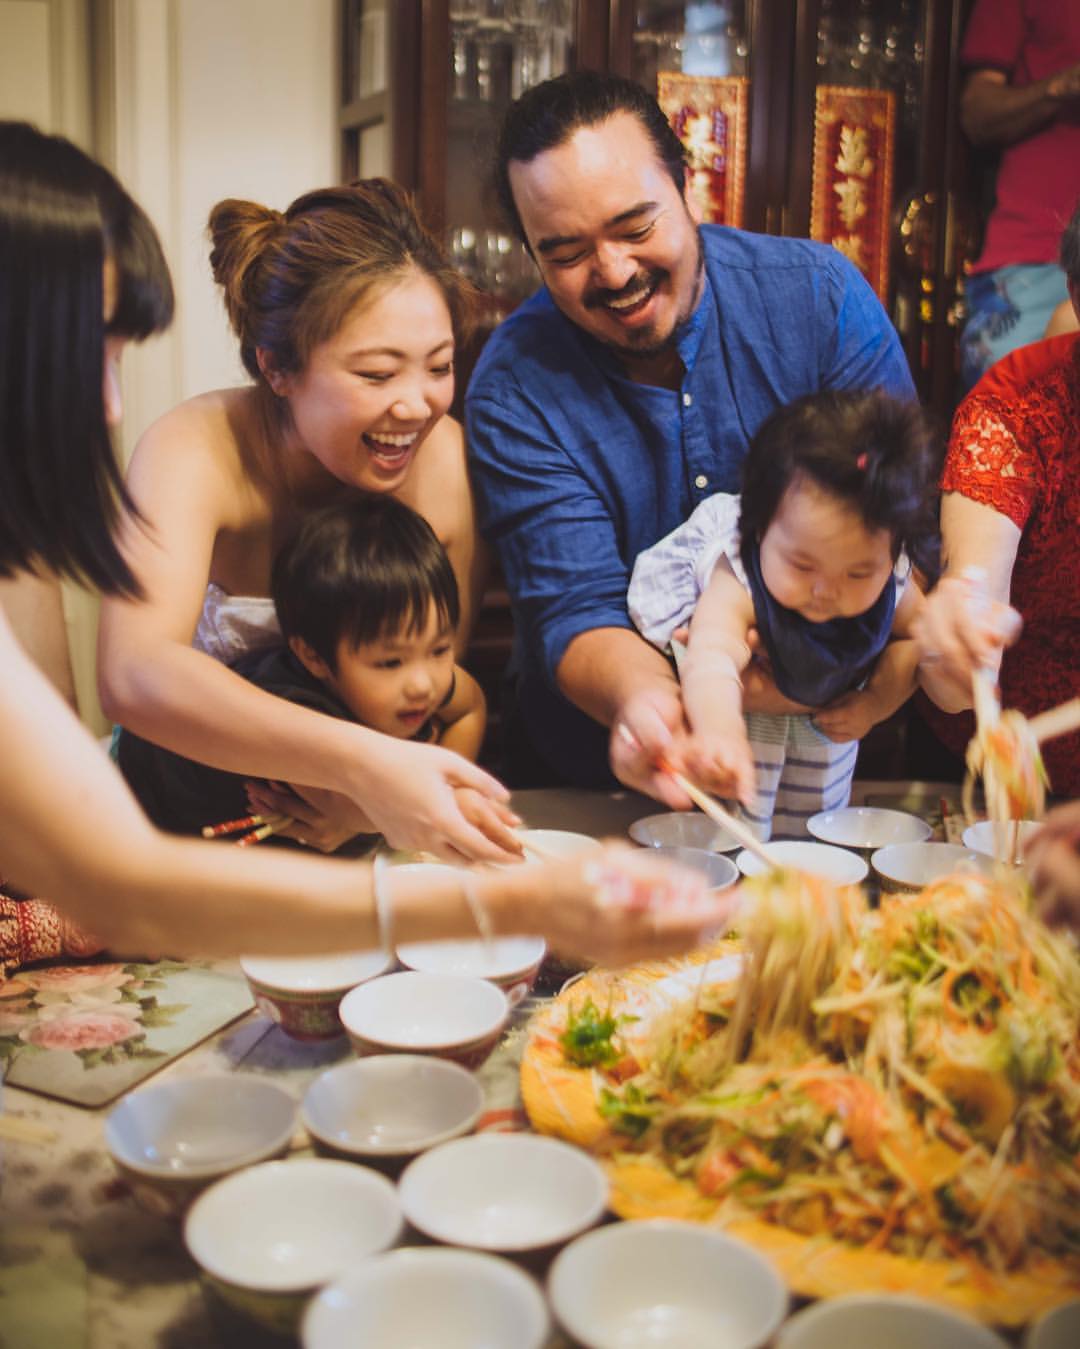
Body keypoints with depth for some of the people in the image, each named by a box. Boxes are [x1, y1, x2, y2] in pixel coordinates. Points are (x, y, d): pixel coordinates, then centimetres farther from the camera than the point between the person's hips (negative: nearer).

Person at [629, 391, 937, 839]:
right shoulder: (736, 588, -42)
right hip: (745, 717, -4)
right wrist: (720, 730, -82)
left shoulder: (890, 582, -25)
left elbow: (913, 639, -3)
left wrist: (876, 703, -19)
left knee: (811, 827, 16)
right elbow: (712, 657, -62)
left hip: (823, 718, 4)